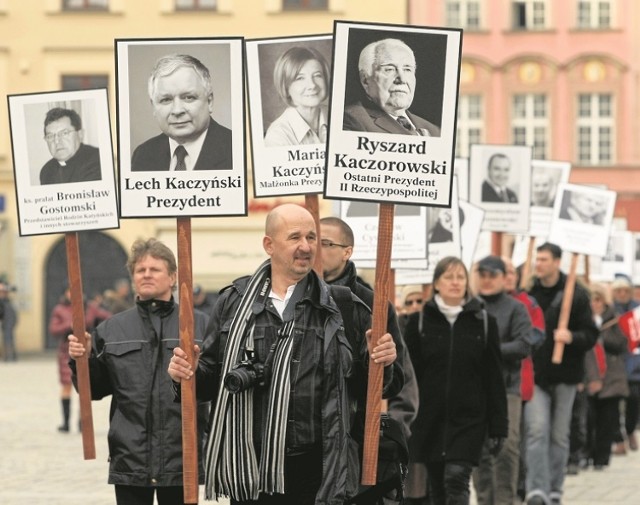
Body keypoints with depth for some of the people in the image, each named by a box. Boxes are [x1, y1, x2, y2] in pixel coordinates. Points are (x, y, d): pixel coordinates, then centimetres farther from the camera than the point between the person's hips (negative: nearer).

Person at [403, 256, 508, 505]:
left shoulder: (483, 321, 2)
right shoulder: (420, 321, 2)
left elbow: (494, 378, 2)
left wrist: (498, 426, -1)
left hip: (469, 417, -2)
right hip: (429, 418, 2)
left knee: (456, 478, -16)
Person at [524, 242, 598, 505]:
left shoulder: (576, 294, -1)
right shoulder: (526, 293, 2)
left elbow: (591, 335, -2)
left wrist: (571, 337, -21)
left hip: (564, 375, 0)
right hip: (534, 375, 0)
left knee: (559, 435, 8)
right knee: (537, 431, -12)